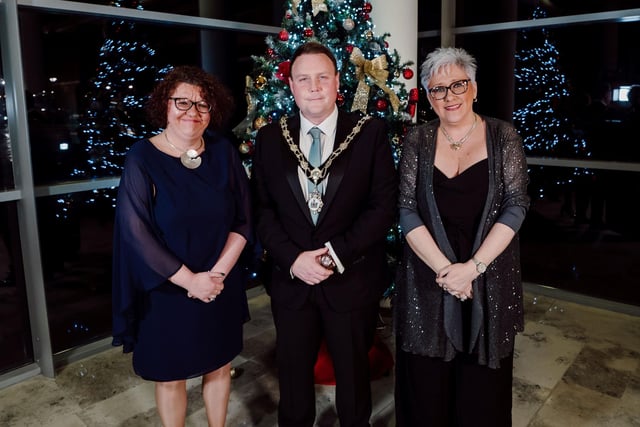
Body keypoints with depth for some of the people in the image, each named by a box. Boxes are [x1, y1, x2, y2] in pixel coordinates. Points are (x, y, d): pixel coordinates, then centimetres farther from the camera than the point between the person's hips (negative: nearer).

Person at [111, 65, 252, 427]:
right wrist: (190, 280, -16)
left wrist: (218, 272, -13)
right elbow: (136, 232, -15)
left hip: (222, 287, 3)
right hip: (166, 291, -3)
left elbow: (243, 219, -2)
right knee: (170, 377, 14)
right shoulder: (143, 158, -11)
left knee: (219, 367, 18)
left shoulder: (224, 152, -2)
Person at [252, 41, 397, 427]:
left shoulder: (371, 132, -5)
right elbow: (263, 210, 0)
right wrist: (293, 259, -14)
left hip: (353, 281, -1)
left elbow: (384, 206, -9)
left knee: (353, 374, 20)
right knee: (293, 375, 20)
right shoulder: (270, 139, 1)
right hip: (291, 280, 2)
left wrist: (337, 254, -18)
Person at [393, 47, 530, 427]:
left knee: (482, 384, 13)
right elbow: (407, 211, -4)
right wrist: (445, 269, -14)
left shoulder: (503, 137, 0)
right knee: (427, 384, 11)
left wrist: (473, 266, -16)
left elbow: (516, 206, -6)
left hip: (489, 280, 0)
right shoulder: (417, 141, 1)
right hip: (427, 279, 1)